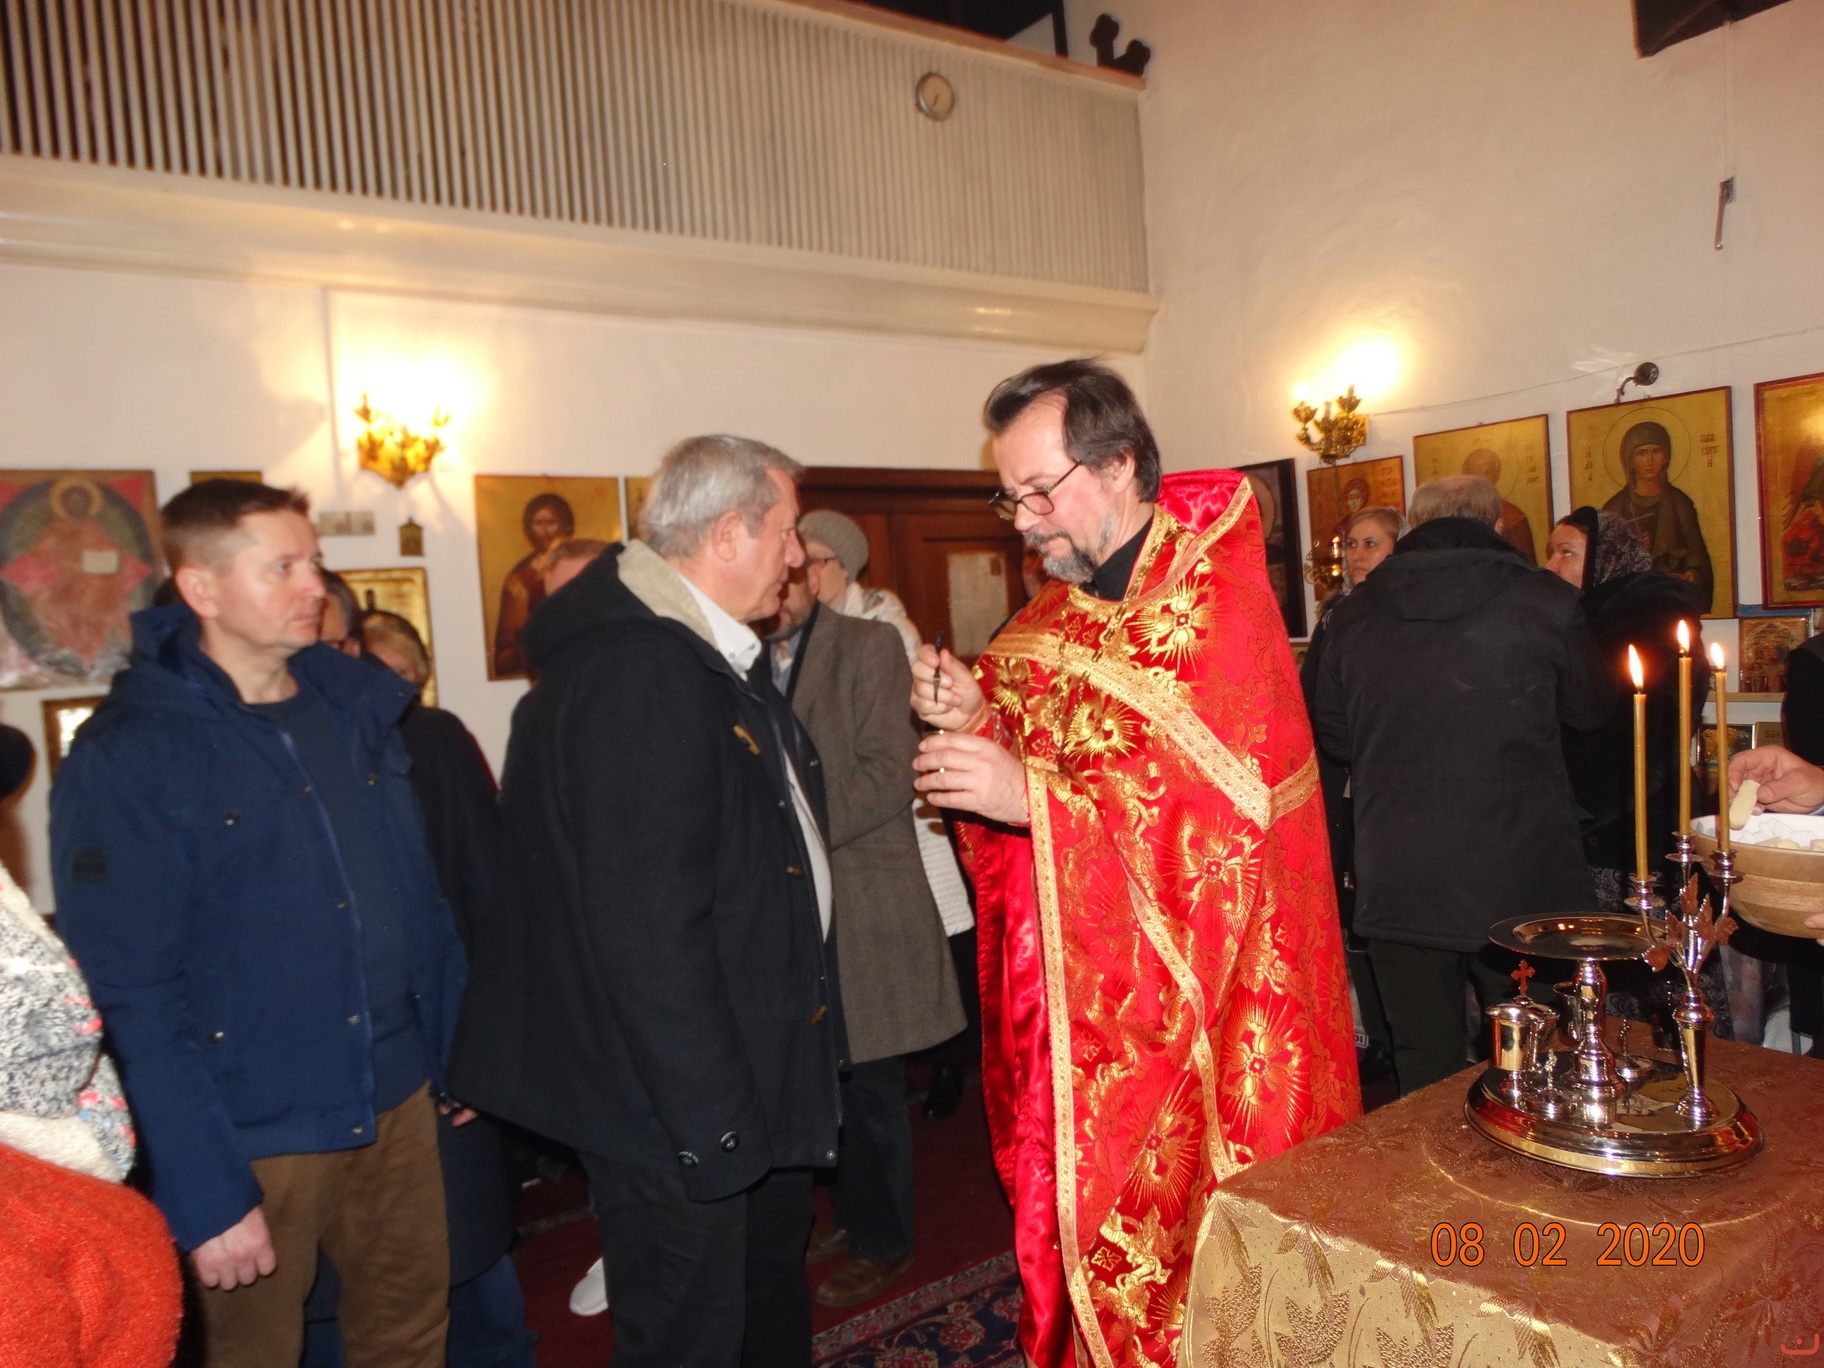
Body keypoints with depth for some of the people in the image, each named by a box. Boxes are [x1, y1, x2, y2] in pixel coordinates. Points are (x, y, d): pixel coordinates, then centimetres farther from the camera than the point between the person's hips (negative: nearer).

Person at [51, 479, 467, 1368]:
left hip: (396, 1101, 5)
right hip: (256, 1131, -5)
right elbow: (130, 996, -15)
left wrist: (454, 1051, 8)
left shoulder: (357, 707, 3)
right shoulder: (127, 756, -13)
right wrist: (205, 1197, -16)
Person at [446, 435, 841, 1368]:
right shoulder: (632, 673, -26)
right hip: (677, 1109, -10)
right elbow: (646, 930, -29)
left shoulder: (707, 658, 7)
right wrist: (712, 1117, -23)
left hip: (754, 1074, 10)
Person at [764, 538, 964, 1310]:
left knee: (869, 1084, 6)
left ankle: (883, 1242, 24)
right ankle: (852, 1216, 34)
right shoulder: (752, 659, 11)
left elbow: (888, 773, -15)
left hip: (864, 903, -5)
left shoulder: (869, 645, -6)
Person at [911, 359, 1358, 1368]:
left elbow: (1223, 814, -23)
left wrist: (1031, 795, -26)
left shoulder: (1216, 604, -15)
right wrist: (978, 720, -8)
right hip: (1080, 1000, 7)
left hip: (1201, 1011, -6)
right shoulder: (1059, 613, 9)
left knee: (1195, 1256, 7)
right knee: (1084, 1219, 16)